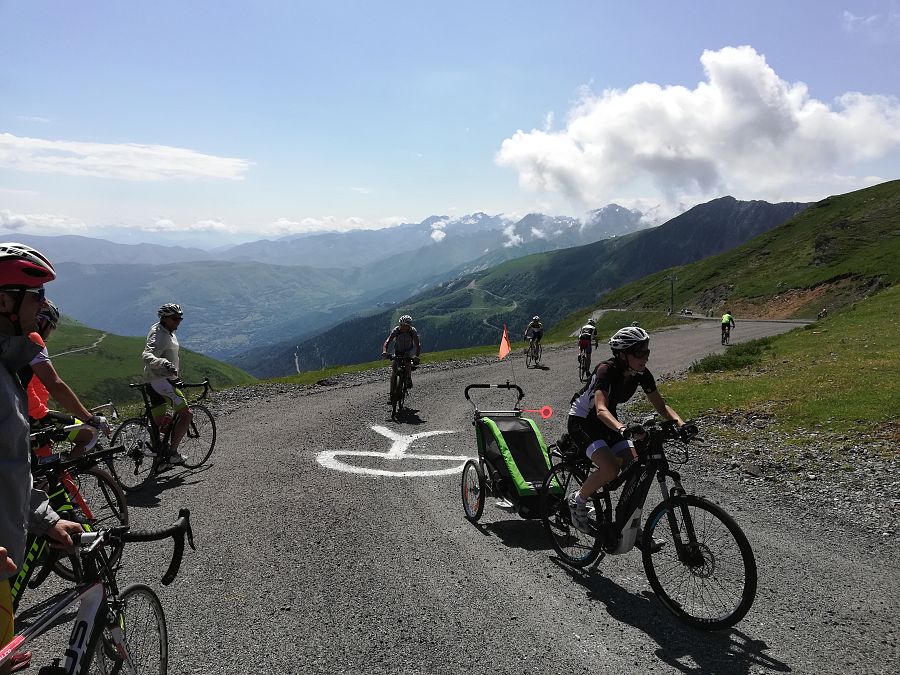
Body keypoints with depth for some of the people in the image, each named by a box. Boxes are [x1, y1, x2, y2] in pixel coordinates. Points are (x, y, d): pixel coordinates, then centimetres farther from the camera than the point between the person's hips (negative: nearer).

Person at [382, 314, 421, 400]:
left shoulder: (413, 331, -22)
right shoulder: (396, 330, -22)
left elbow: (418, 345, -30)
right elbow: (387, 342, -30)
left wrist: (416, 356, -48)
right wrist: (384, 352, -49)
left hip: (408, 351, 0)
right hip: (398, 351, 0)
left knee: (408, 363, -32)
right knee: (393, 371, -13)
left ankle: (409, 379, -6)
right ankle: (392, 393, -7)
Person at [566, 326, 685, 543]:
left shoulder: (642, 374, -9)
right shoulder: (606, 370, -30)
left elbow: (661, 405, -3)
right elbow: (601, 410, -42)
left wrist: (680, 423, -22)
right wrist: (623, 429, -60)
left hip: (608, 422, 7)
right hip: (582, 421, -7)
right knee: (611, 468, -28)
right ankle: (578, 501, -2)